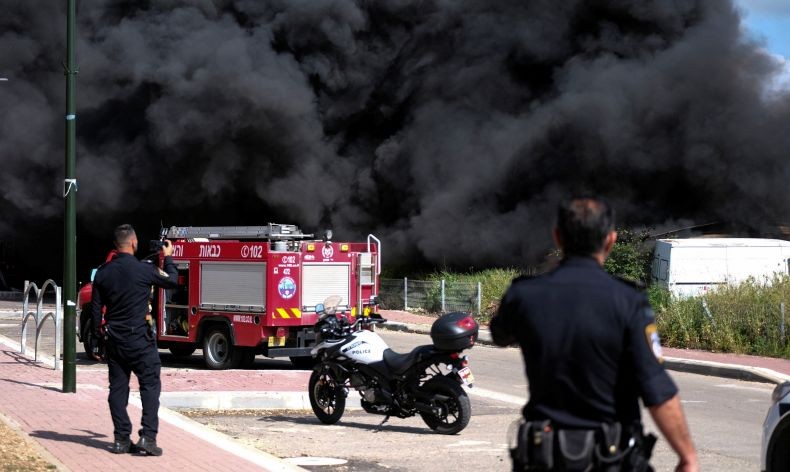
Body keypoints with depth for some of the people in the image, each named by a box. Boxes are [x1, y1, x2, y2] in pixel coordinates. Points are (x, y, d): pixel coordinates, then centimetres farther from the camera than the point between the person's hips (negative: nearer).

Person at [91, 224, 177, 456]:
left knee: (118, 387, 9)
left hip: (113, 339, 5)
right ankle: (148, 436, -8)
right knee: (150, 385, 1)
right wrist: (168, 258, 18)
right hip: (139, 338, -5)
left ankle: (121, 439, 9)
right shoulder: (143, 269, -13)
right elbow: (172, 281, 2)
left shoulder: (103, 272, 3)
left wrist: (99, 333, 19)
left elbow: (96, 307, 8)